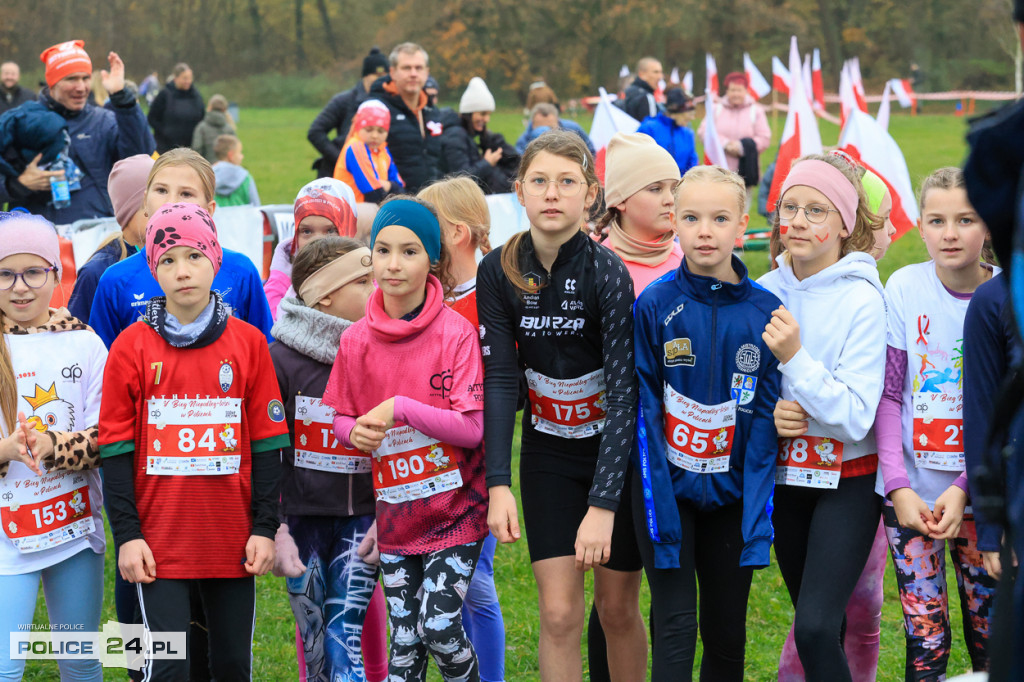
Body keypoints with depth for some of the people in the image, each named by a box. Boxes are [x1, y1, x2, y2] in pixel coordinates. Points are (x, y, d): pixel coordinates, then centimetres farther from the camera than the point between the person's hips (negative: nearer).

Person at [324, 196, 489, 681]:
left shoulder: (457, 333, -12)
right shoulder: (356, 340, -1)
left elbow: (473, 427, -17)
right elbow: (339, 419, 9)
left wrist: (400, 407, -22)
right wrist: (356, 432, -14)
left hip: (454, 510, -3)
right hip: (395, 515, 3)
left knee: (438, 626, -11)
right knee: (404, 640, 7)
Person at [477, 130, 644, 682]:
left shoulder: (606, 273, -21)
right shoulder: (499, 272, -10)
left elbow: (624, 392, -24)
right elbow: (499, 379, -11)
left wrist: (603, 504, -30)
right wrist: (498, 484, -21)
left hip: (615, 449, -2)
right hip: (547, 453, 2)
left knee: (617, 608, 7)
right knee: (559, 613, -4)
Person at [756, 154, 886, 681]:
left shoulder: (862, 301, -14)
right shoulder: (765, 292, 0)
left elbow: (855, 417, -19)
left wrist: (794, 357, -26)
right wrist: (766, 412, -11)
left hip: (846, 481, -5)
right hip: (786, 475, 5)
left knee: (816, 627, -16)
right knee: (814, 620, 15)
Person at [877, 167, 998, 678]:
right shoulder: (905, 288, -4)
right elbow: (889, 396, -2)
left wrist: (963, 488, -13)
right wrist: (898, 486, -9)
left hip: (981, 490, 0)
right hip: (911, 490, 0)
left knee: (990, 636, 5)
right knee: (924, 637, 1)